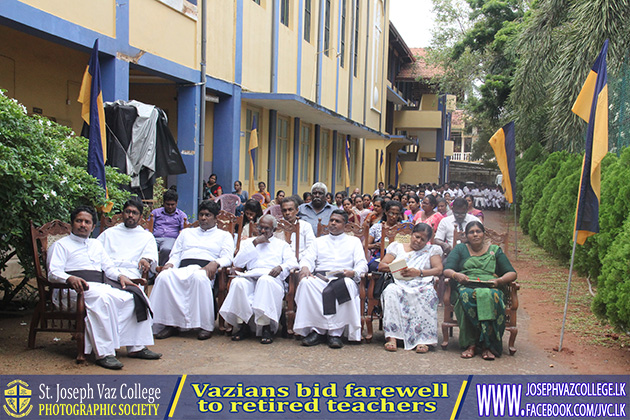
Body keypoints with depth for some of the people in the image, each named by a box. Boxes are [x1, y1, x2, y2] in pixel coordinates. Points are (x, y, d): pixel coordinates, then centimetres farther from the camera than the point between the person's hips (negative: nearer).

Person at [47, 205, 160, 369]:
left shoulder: (96, 244, 33)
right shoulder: (61, 245, 14)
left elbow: (109, 267, 26)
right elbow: (53, 273, 0)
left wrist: (120, 276, 3)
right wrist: (70, 278, -23)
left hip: (104, 285, 6)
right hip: (80, 288, -6)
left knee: (136, 295, -17)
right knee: (104, 298, -39)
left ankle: (136, 347, -16)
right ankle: (104, 353, -42)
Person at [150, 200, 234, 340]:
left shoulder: (224, 236, 23)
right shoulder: (187, 233, 34)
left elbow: (227, 258, 7)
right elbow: (175, 255, 25)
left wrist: (215, 263, -16)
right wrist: (170, 264, 1)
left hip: (204, 269, -3)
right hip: (183, 268, 3)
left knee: (199, 278, -42)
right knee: (164, 276, -33)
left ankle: (205, 325, -34)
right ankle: (170, 324, -28)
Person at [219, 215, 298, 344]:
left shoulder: (281, 244, 27)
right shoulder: (248, 242, 29)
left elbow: (292, 262, 10)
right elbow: (237, 263, 12)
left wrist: (281, 267, -13)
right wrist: (254, 243, 7)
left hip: (271, 277, -2)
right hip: (250, 277, 2)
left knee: (265, 281, -39)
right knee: (238, 282, -34)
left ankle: (266, 327, -37)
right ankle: (243, 326, -25)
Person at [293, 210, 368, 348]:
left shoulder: (354, 241, 22)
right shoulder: (319, 241, 30)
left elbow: (362, 264, 10)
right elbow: (308, 259, 16)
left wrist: (353, 272, -14)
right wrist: (305, 268, -9)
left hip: (343, 278, -2)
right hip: (320, 278, 2)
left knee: (348, 285, -39)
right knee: (306, 282, -34)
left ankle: (335, 332, -35)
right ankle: (317, 329, -31)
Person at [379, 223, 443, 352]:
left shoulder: (432, 250, 21)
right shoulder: (397, 247, 24)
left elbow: (439, 269, 5)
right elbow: (381, 266, 15)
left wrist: (419, 272, -10)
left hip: (422, 284, 0)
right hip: (399, 284, 1)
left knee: (427, 294, -37)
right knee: (391, 291, -35)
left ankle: (423, 339, -36)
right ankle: (391, 337, -38)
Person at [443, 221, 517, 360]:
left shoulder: (495, 250, 22)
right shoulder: (460, 249, 21)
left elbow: (512, 273, 15)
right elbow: (447, 270, 9)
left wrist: (500, 280, -7)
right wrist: (456, 275, -15)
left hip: (491, 288, 0)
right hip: (466, 287, 0)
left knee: (489, 296, -37)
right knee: (467, 296, -38)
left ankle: (487, 345, -34)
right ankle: (470, 344, -34)